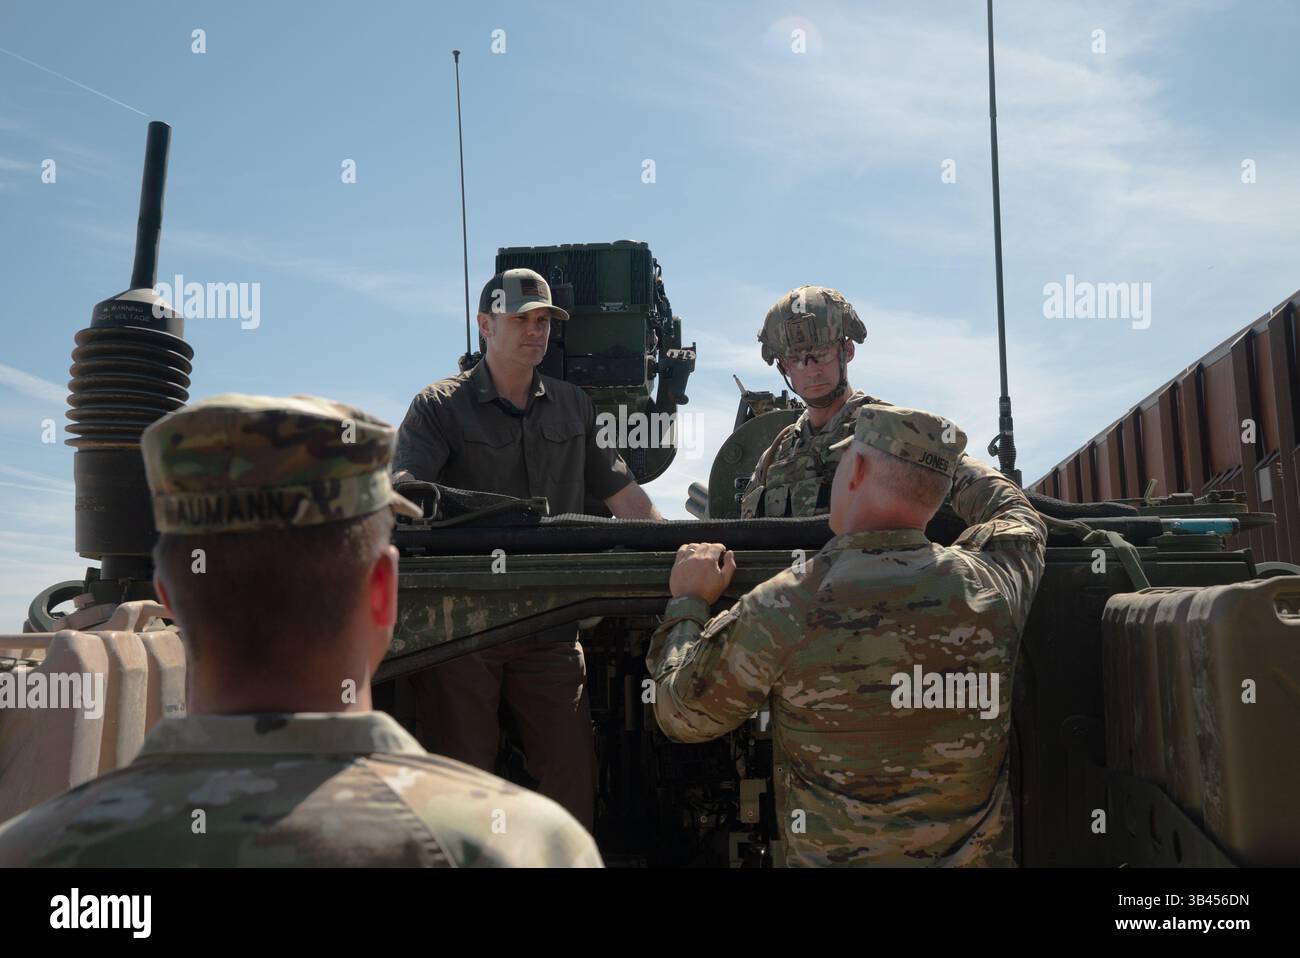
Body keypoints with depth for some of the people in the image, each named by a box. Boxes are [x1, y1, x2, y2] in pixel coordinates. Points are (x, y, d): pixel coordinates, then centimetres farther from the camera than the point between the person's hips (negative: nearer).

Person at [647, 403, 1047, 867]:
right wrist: (936, 456, 29)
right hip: (977, 854, 4)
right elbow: (1014, 513, 15)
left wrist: (689, 601, 10)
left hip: (834, 856, -3)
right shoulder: (989, 585, -10)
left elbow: (680, 715, -4)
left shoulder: (783, 608, -20)